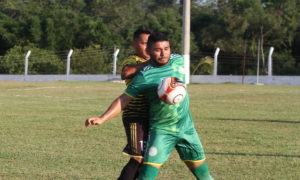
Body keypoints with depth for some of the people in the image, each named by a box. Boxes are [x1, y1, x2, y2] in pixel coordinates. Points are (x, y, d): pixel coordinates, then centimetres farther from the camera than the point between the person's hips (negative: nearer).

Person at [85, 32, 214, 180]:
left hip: (186, 128, 5)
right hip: (161, 130, -4)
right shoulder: (144, 76, -16)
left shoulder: (178, 61, -2)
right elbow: (124, 100, -15)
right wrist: (102, 118, -26)